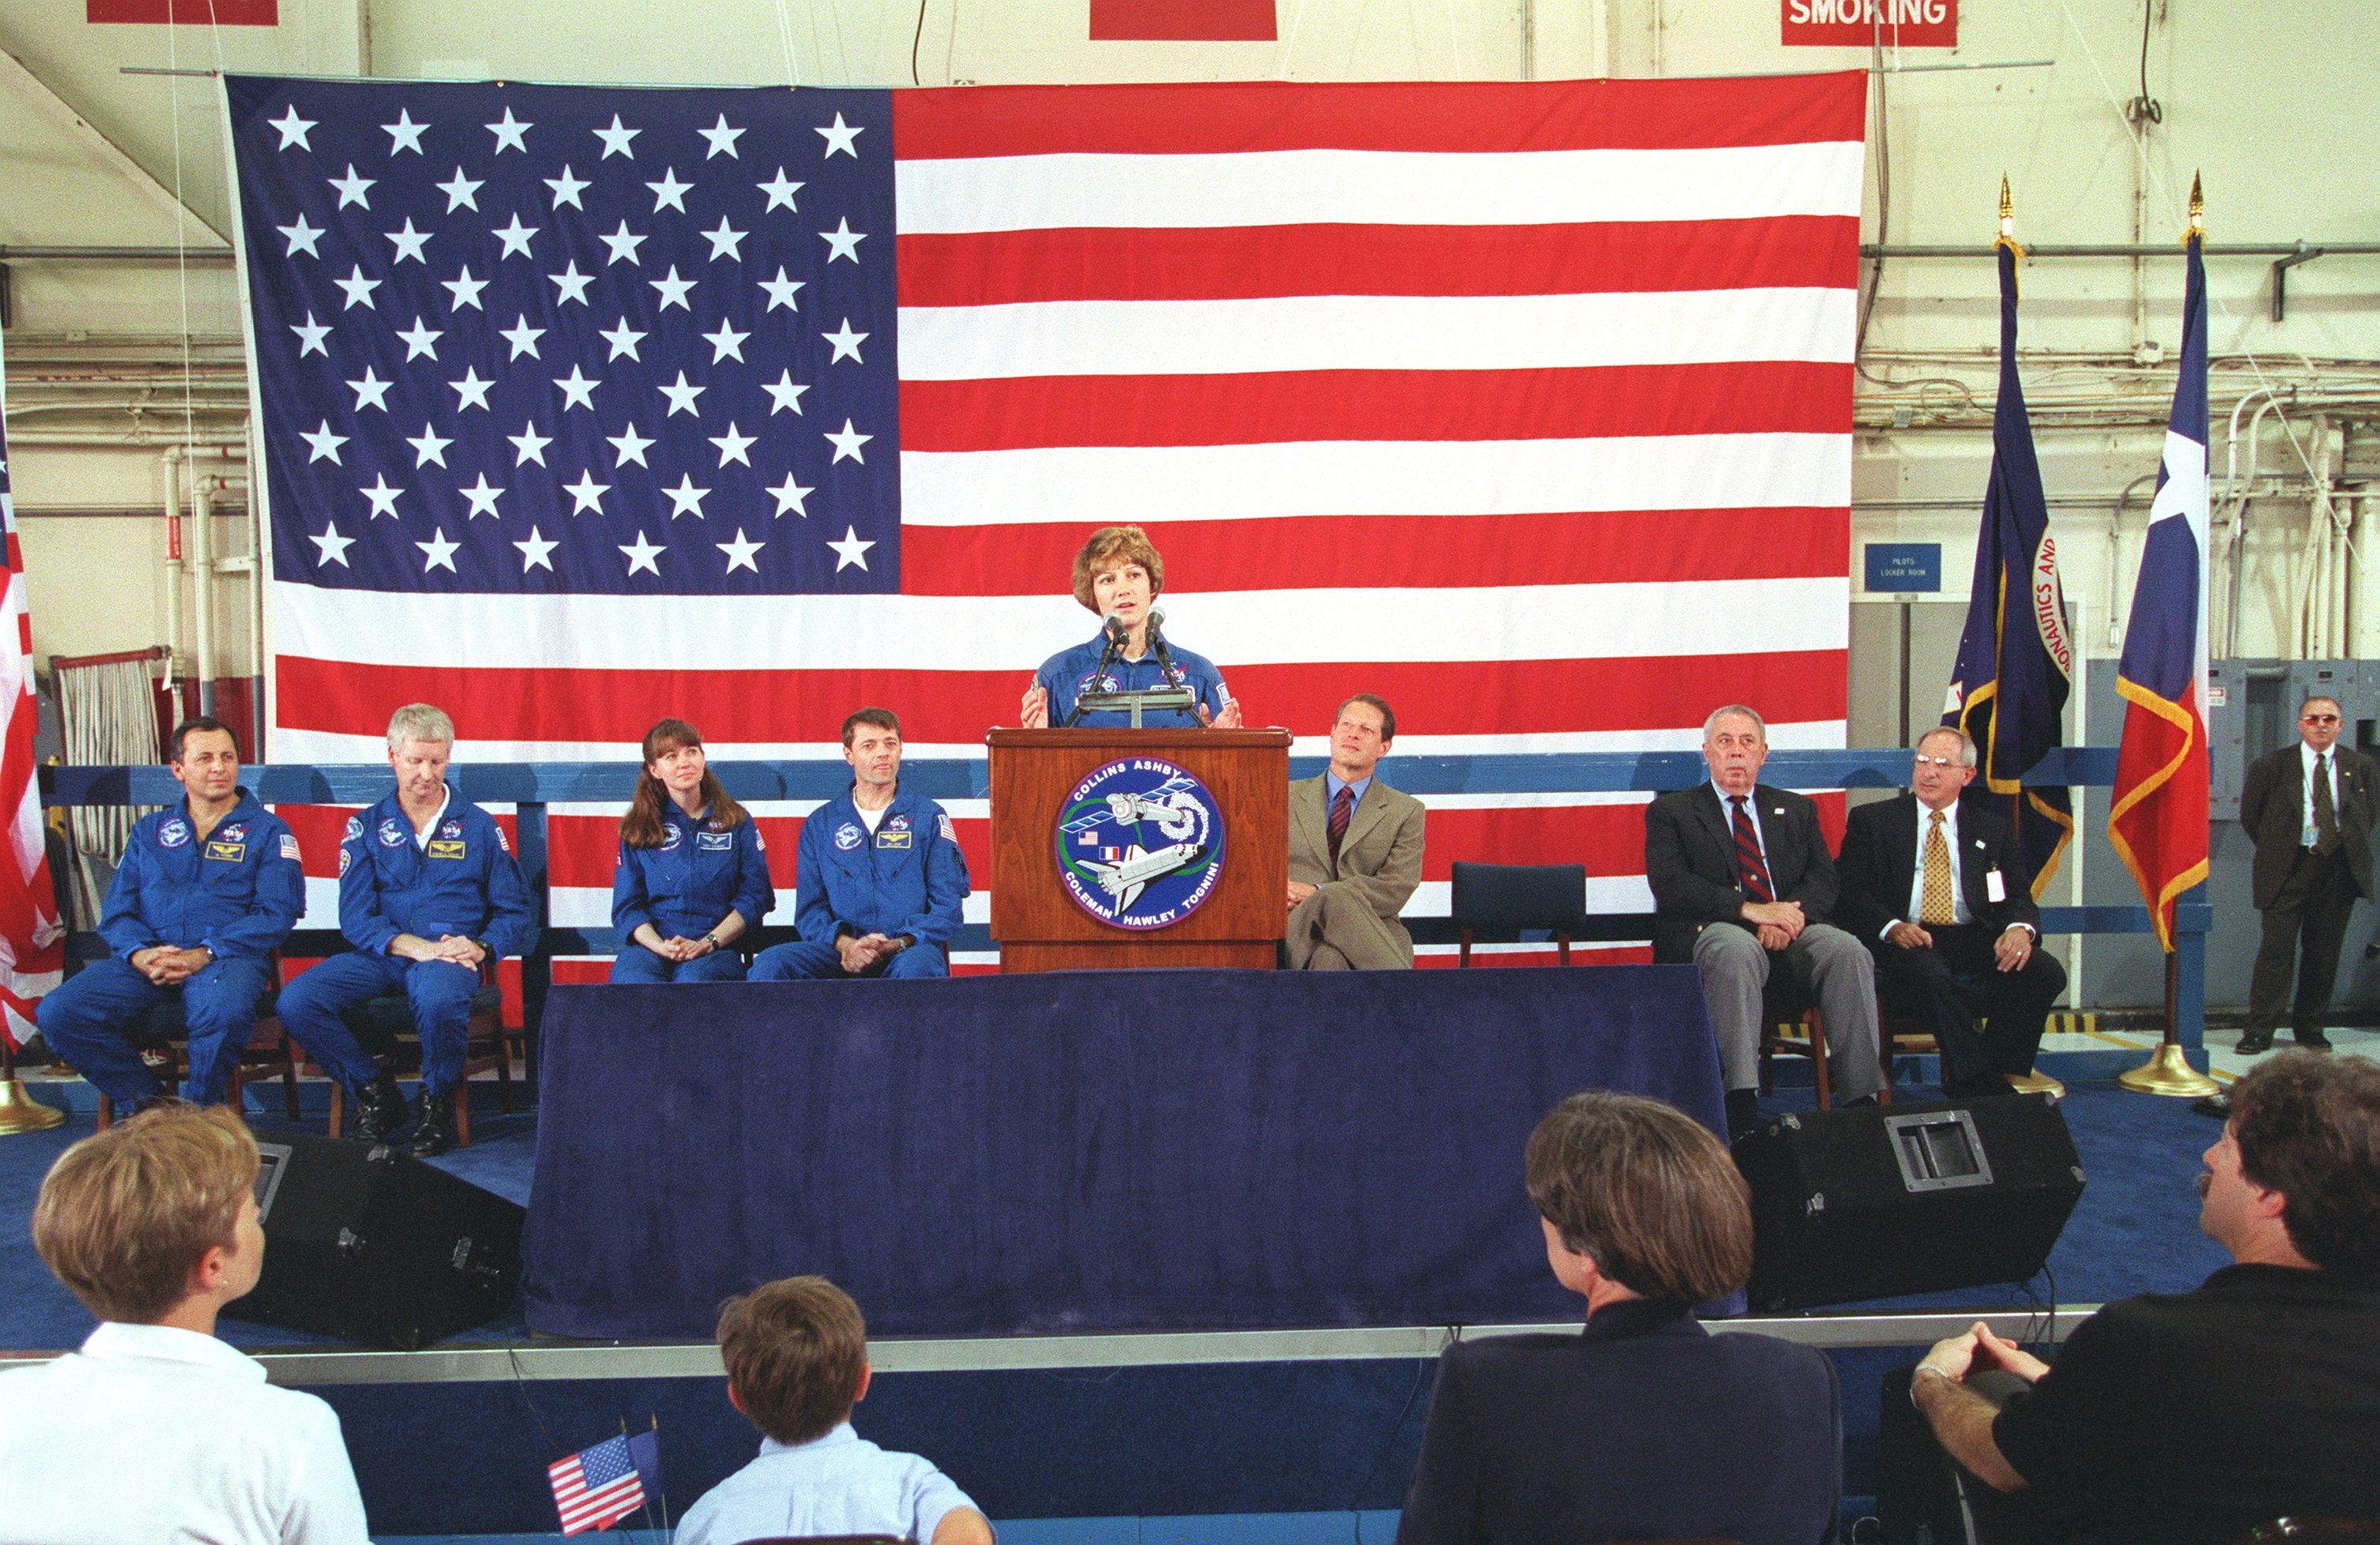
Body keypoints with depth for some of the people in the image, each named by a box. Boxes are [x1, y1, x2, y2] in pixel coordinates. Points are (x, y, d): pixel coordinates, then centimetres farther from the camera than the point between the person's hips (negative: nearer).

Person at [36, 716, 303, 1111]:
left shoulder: (267, 830, 11)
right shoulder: (149, 832, 23)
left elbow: (277, 912, -2)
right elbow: (117, 909, 14)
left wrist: (205, 954, -15)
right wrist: (139, 953, -9)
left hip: (228, 957, -4)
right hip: (149, 957, 4)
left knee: (223, 1012, -39)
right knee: (57, 1013, -21)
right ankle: (149, 1103, -6)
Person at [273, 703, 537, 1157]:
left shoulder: (478, 826, 12)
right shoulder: (367, 826, 13)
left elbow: (517, 914, 9)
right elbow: (355, 916, 1)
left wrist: (480, 947, -13)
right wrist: (414, 946, -17)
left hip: (449, 956, -2)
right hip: (381, 955, 3)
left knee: (439, 998, -39)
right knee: (295, 1003, -24)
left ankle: (438, 1102, -10)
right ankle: (376, 1094, -2)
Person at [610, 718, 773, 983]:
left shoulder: (736, 822, 13)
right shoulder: (636, 829, 14)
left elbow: (755, 895, 6)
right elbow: (627, 906, 8)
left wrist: (707, 943, -10)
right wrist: (661, 946, -13)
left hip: (715, 950, -1)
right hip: (650, 945, 1)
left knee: (692, 980, -37)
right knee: (633, 980, -35)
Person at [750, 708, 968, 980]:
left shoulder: (928, 817, 10)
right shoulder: (819, 824, 16)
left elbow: (948, 906, 3)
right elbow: (809, 909, 11)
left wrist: (896, 945, -14)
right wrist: (845, 944, -12)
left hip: (908, 950, -2)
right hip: (841, 954, 2)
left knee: (916, 966, -39)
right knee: (770, 963, -27)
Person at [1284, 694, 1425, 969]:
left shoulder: (1406, 811, 16)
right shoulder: (1287, 797, 20)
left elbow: (1397, 888, 2)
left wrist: (1317, 894, -12)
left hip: (1371, 933, -1)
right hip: (1299, 924, 1)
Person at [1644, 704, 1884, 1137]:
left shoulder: (1797, 810, 24)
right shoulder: (1672, 811, 13)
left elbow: (1823, 881, 10)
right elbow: (1670, 885, -4)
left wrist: (1792, 914, -13)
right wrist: (1748, 909, -17)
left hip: (1792, 928, 3)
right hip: (1712, 930, -3)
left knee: (1847, 950, -28)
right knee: (1737, 949, -38)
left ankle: (1862, 1101, -27)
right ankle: (1742, 1103, -42)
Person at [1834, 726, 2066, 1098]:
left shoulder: (1993, 831, 21)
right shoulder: (1871, 821, 13)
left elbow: (2019, 898, 11)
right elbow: (1849, 892, 1)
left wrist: (2019, 928, -15)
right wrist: (1890, 927, -19)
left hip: (1977, 941, 3)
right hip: (1909, 943, -3)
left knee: (2045, 971, -24)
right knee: (1930, 974, -37)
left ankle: (2001, 1077, -14)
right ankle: (1980, 1085, -28)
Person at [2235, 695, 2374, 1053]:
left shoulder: (2360, 766, 7)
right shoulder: (2271, 766, -1)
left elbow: (2367, 815, 19)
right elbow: (2250, 815, 8)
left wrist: (2353, 851, 10)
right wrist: (2275, 852, 5)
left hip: (2339, 869, 3)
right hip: (2290, 869, -3)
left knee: (2324, 953, 7)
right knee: (2277, 949, -6)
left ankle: (2310, 1027, 20)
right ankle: (2259, 1030, -1)